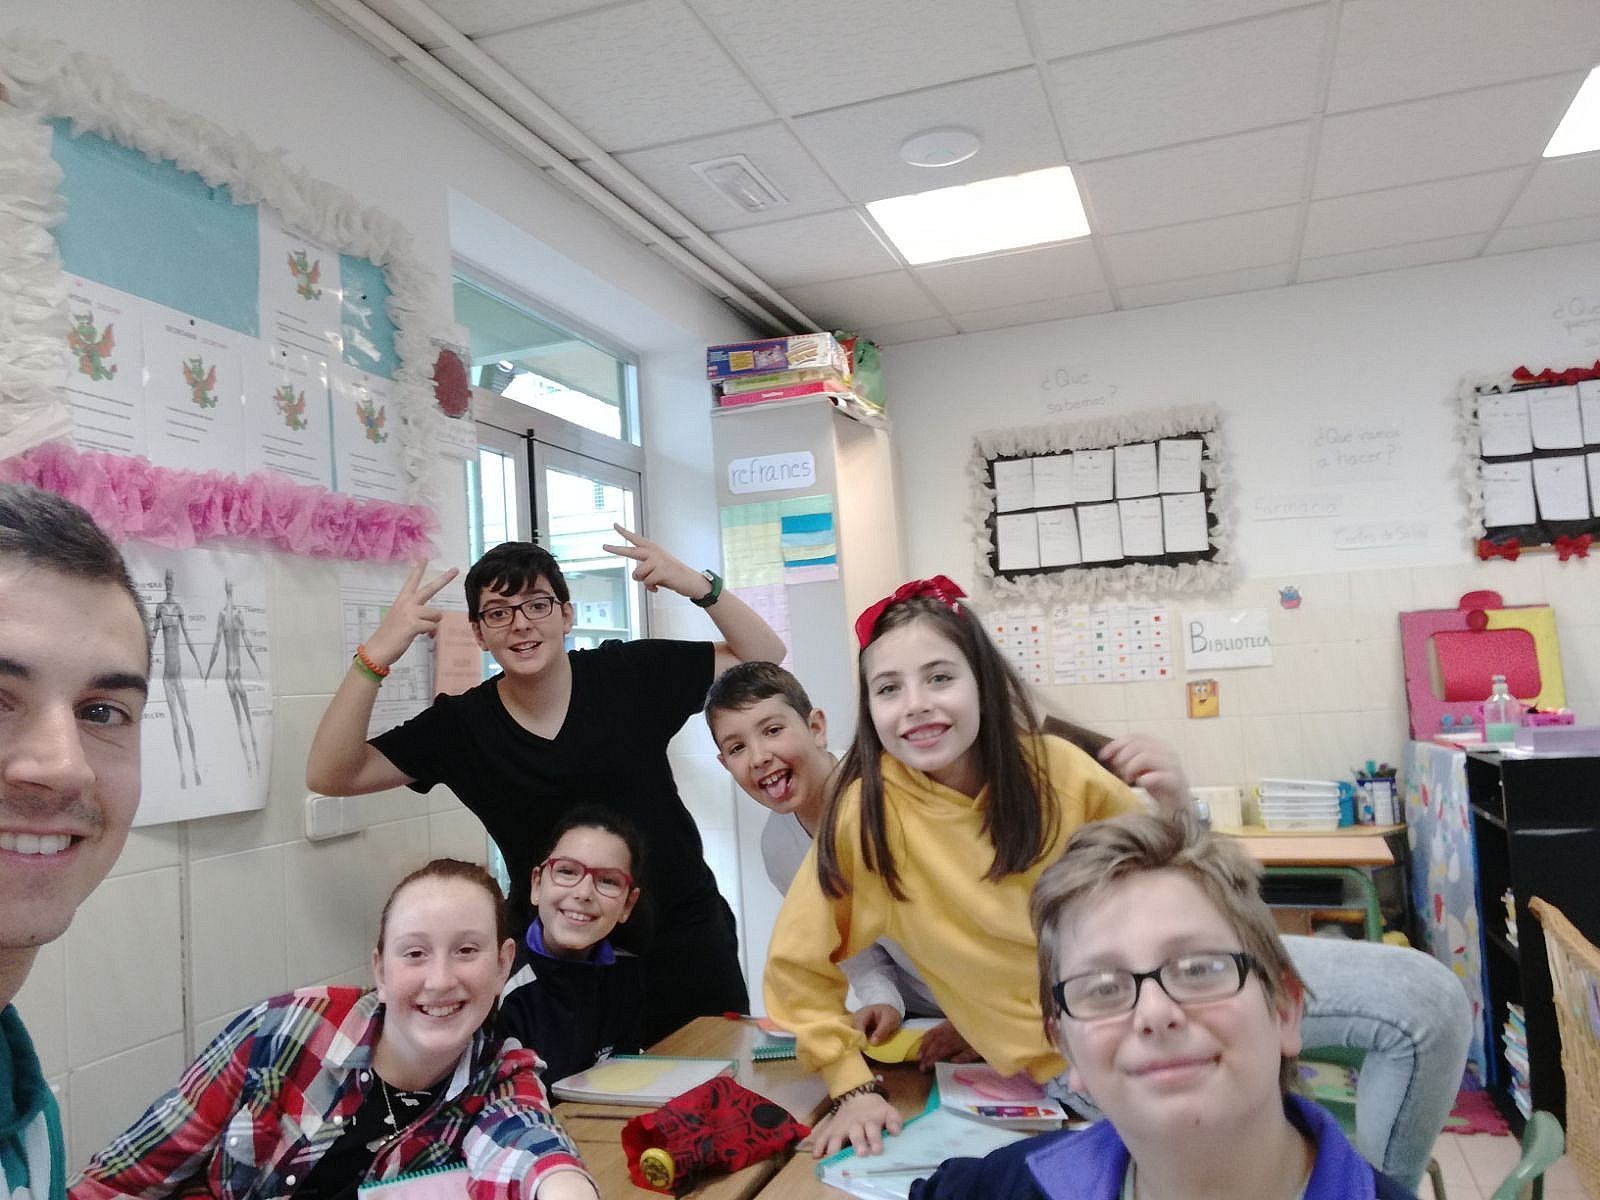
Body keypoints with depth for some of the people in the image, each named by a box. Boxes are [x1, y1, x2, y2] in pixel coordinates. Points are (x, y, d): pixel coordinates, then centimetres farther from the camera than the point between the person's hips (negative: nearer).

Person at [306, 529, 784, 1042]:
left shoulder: (627, 673, -9)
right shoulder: (461, 724, -7)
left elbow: (764, 658, -5)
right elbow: (330, 776, -14)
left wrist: (699, 586, -23)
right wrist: (377, 653, -26)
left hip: (683, 938, 0)